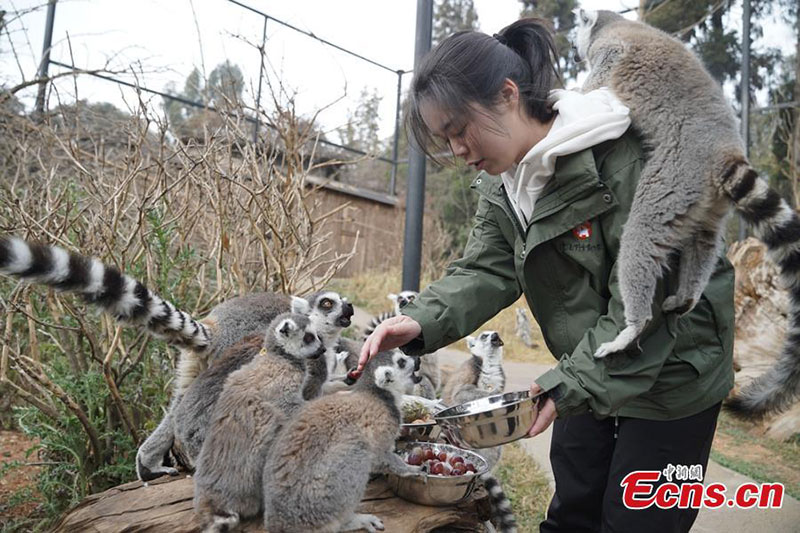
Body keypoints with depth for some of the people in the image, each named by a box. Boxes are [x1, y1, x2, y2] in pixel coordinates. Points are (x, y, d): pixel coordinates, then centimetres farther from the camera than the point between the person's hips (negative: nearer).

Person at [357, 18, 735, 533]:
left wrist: (572, 383, -29)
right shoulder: (502, 182, -3)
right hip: (591, 374, 6)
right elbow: (486, 269, -9)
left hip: (671, 371, -6)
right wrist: (422, 322, -26)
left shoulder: (629, 156, -26)